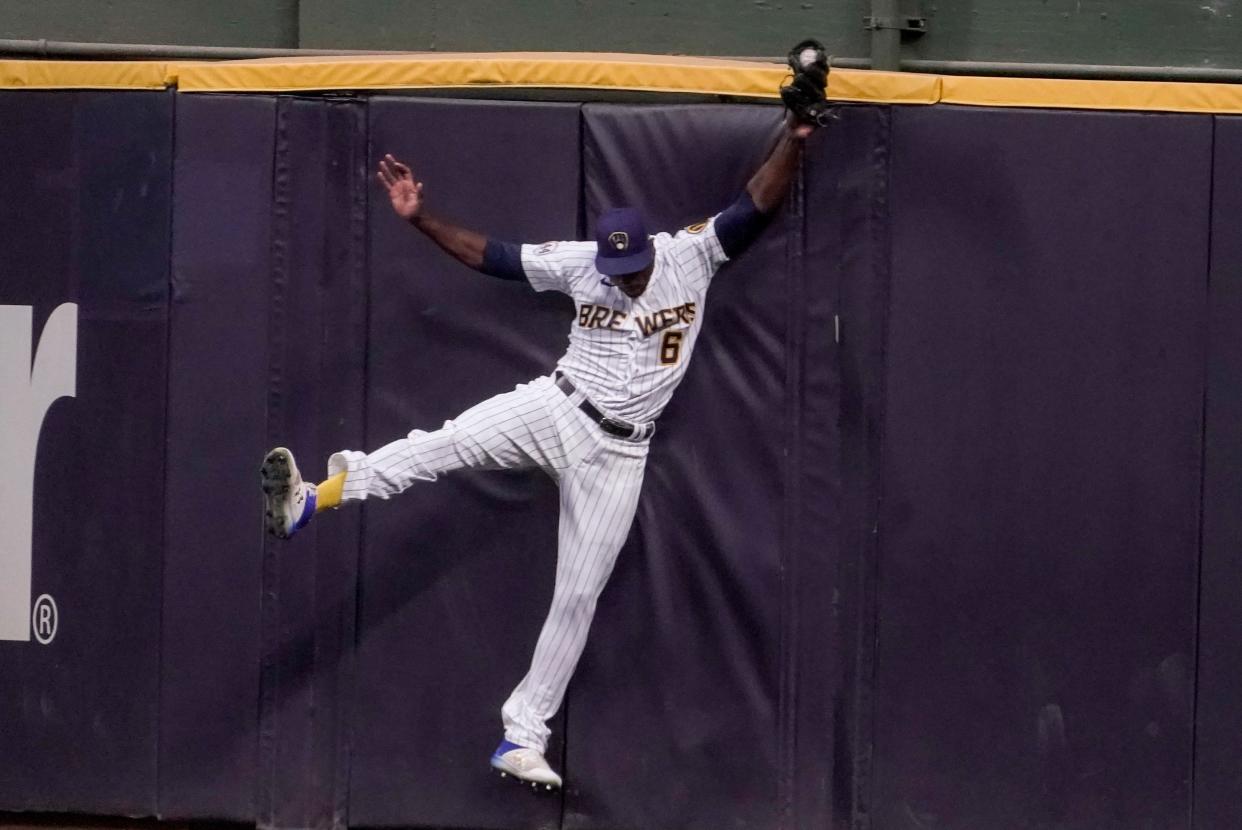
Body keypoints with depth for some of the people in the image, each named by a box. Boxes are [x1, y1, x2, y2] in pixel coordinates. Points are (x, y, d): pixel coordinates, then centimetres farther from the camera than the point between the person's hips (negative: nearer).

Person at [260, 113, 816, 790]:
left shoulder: (693, 256, -6)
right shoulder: (577, 263, -4)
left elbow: (758, 204, -14)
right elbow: (487, 255, -1)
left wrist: (793, 138, -27)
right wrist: (419, 217, -9)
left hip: (617, 452, 0)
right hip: (556, 410, 0)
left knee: (578, 596, 1)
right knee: (450, 442, -29)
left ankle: (522, 735, 8)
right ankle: (312, 499, -45)